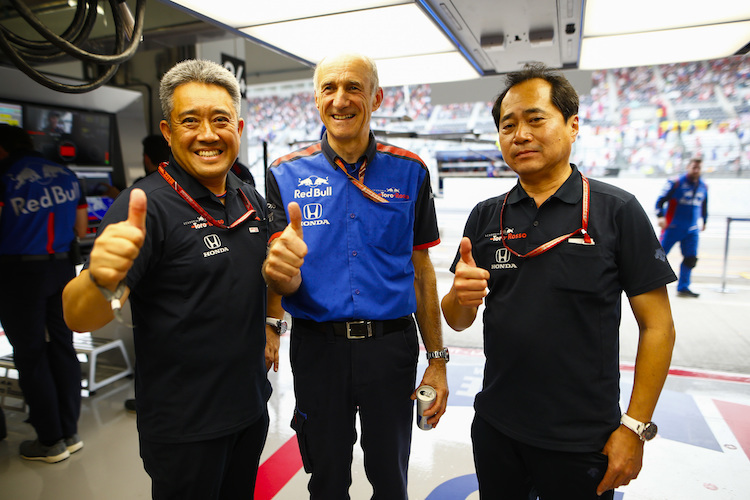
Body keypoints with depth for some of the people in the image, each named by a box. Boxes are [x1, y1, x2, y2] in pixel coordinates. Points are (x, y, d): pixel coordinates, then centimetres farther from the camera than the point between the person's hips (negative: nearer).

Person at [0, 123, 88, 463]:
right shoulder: (67, 176, 7)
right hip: (62, 268, 6)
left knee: (30, 355, 5)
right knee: (62, 347, 13)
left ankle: (51, 441, 14)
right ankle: (70, 432, 23)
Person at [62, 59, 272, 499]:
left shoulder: (253, 201, 3)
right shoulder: (148, 205, -18)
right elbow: (80, 318, -27)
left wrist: (269, 326, 7)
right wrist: (101, 280, -46)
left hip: (252, 407, 6)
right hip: (184, 426, -6)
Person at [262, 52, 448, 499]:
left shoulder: (409, 172, -1)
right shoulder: (287, 175, -3)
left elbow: (422, 272, 3)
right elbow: (285, 285, -7)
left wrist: (437, 360, 2)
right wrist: (280, 269, -31)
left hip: (391, 346, 1)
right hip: (318, 348, 0)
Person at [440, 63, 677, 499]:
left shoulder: (618, 210, -9)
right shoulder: (486, 217, 0)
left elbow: (657, 325, -8)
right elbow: (458, 321, 1)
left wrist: (635, 427, -10)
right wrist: (461, 296, -21)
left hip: (582, 442, -3)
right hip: (495, 427, 3)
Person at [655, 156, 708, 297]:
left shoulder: (703, 187, 10)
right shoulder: (676, 183, -8)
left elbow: (704, 206, 25)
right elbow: (661, 200, -8)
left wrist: (704, 221, 30)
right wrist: (661, 216, -19)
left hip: (692, 230, 5)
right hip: (672, 227, -5)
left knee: (691, 258, 0)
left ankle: (683, 288, 9)